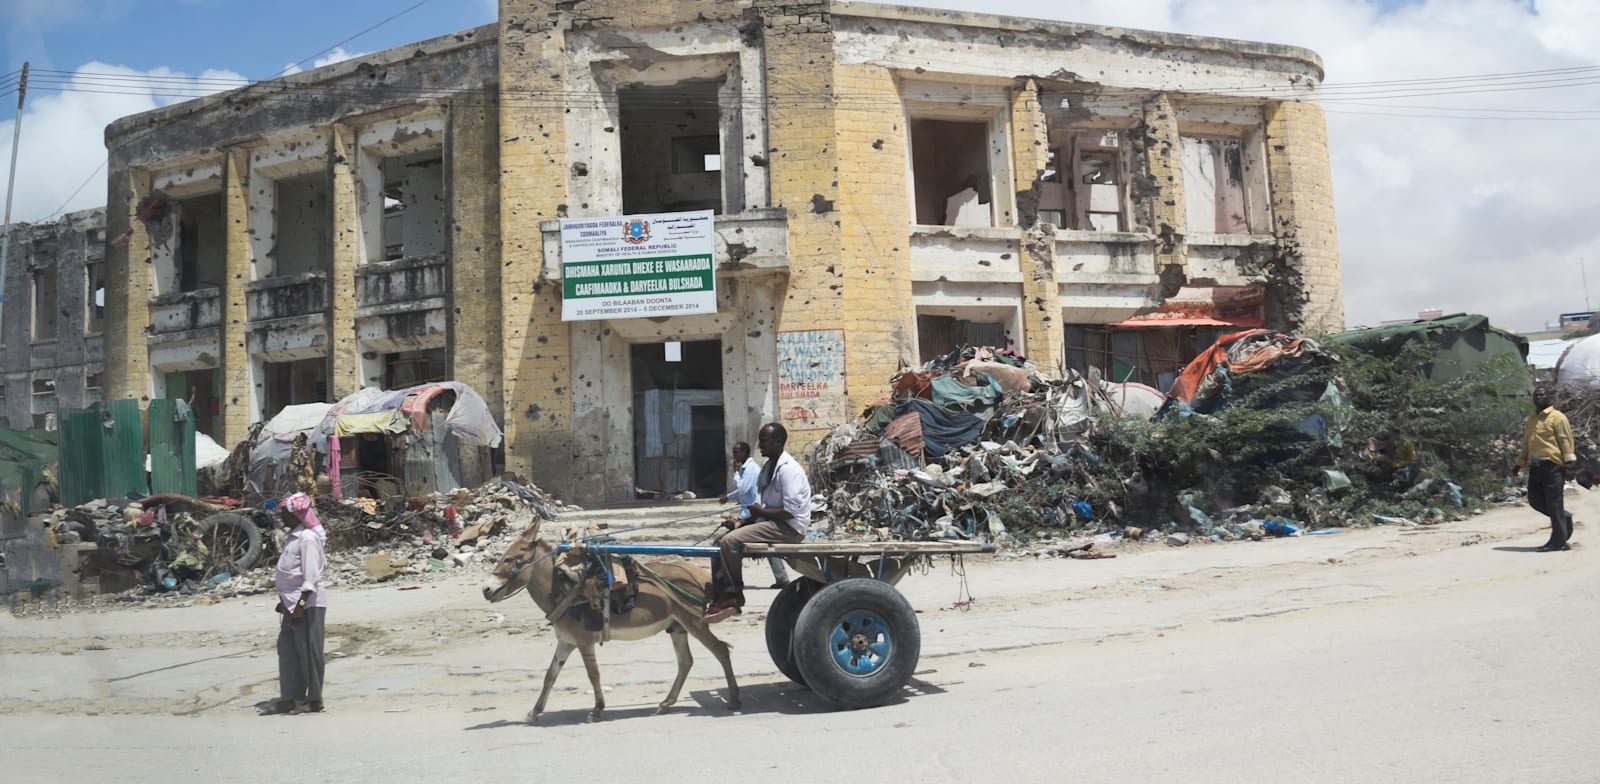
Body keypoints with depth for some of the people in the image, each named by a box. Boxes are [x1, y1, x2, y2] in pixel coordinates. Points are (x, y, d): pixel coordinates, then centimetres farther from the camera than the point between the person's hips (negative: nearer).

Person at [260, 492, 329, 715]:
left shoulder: (308, 538, -16)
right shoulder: (295, 535, 13)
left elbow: (311, 577, -20)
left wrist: (300, 606, -22)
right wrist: (285, 601, 21)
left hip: (308, 603, -10)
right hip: (294, 602, 10)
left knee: (308, 651, -2)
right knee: (287, 648, 12)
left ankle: (313, 700, 7)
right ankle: (289, 698, 20)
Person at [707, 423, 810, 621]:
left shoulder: (788, 469, -17)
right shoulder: (769, 467, 13)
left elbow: (792, 511, -23)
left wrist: (761, 512, -15)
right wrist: (745, 521, 6)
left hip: (789, 528, -10)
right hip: (771, 522, 10)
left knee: (730, 541, -22)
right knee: (721, 540, 3)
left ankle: (734, 596, -7)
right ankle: (720, 598, 0)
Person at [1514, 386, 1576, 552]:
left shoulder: (1557, 417, -2)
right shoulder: (1531, 419, 19)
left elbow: (1565, 440, -7)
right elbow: (1526, 444, 23)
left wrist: (1569, 460, -15)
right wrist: (1519, 464, 21)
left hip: (1552, 465, -7)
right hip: (1535, 467, 7)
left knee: (1554, 503, -5)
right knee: (1534, 500, 4)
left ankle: (1558, 541, 1)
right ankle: (1564, 517, 25)